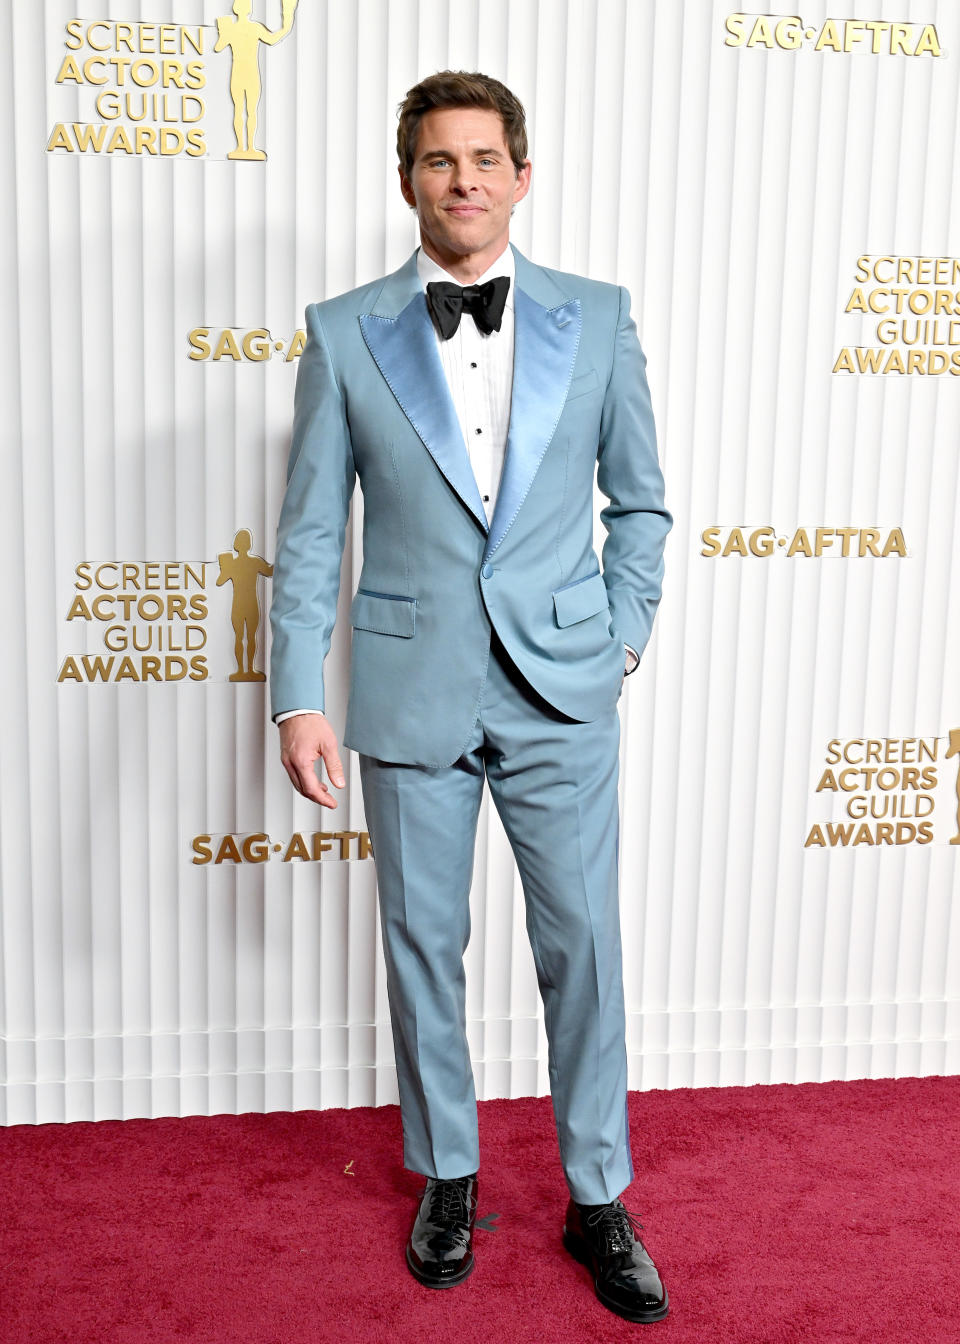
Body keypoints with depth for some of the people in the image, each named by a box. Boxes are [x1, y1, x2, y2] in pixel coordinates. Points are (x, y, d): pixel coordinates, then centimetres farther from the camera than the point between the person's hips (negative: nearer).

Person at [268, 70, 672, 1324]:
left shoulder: (597, 317, 2)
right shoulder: (344, 333, 0)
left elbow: (640, 502, 10)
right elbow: (310, 531, 0)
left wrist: (618, 643, 2)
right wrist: (298, 698, -5)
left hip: (561, 696, 0)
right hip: (411, 693, 0)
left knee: (584, 947, 7)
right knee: (422, 946, 12)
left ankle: (599, 1202, 27)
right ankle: (447, 1178, 34)